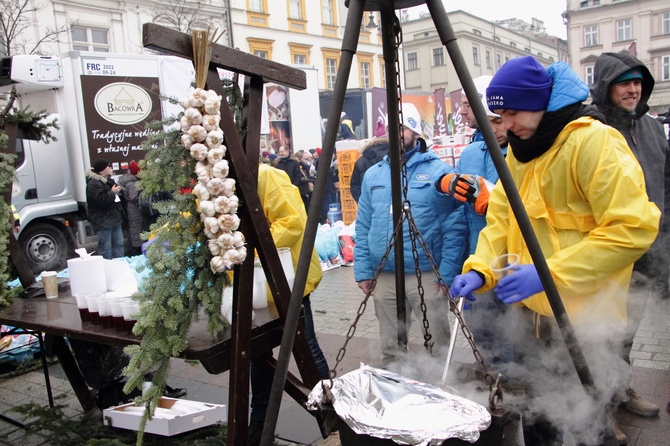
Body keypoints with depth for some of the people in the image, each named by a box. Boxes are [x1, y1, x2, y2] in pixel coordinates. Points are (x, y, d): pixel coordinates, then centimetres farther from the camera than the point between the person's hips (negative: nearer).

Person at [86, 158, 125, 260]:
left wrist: (118, 189, 8)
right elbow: (100, 199, -28)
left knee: (118, 244, 16)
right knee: (106, 248, -7)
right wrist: (112, 192, -16)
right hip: (103, 221, -10)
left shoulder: (107, 180, 15)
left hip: (114, 218, 10)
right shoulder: (93, 183, -16)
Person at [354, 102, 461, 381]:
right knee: (391, 348, 14)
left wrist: (447, 272, -12)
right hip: (384, 277, 4)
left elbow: (452, 227, -6)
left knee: (438, 346, 3)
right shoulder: (372, 175, 12)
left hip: (427, 275, -4)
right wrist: (362, 271, 5)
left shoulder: (439, 171, -2)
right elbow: (363, 227, 12)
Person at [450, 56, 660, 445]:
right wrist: (480, 270, -8)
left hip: (586, 320, -7)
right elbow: (501, 219, 9)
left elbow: (634, 227, -24)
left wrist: (552, 273, -27)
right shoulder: (520, 150, 8)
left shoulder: (594, 141, -18)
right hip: (532, 314, 8)